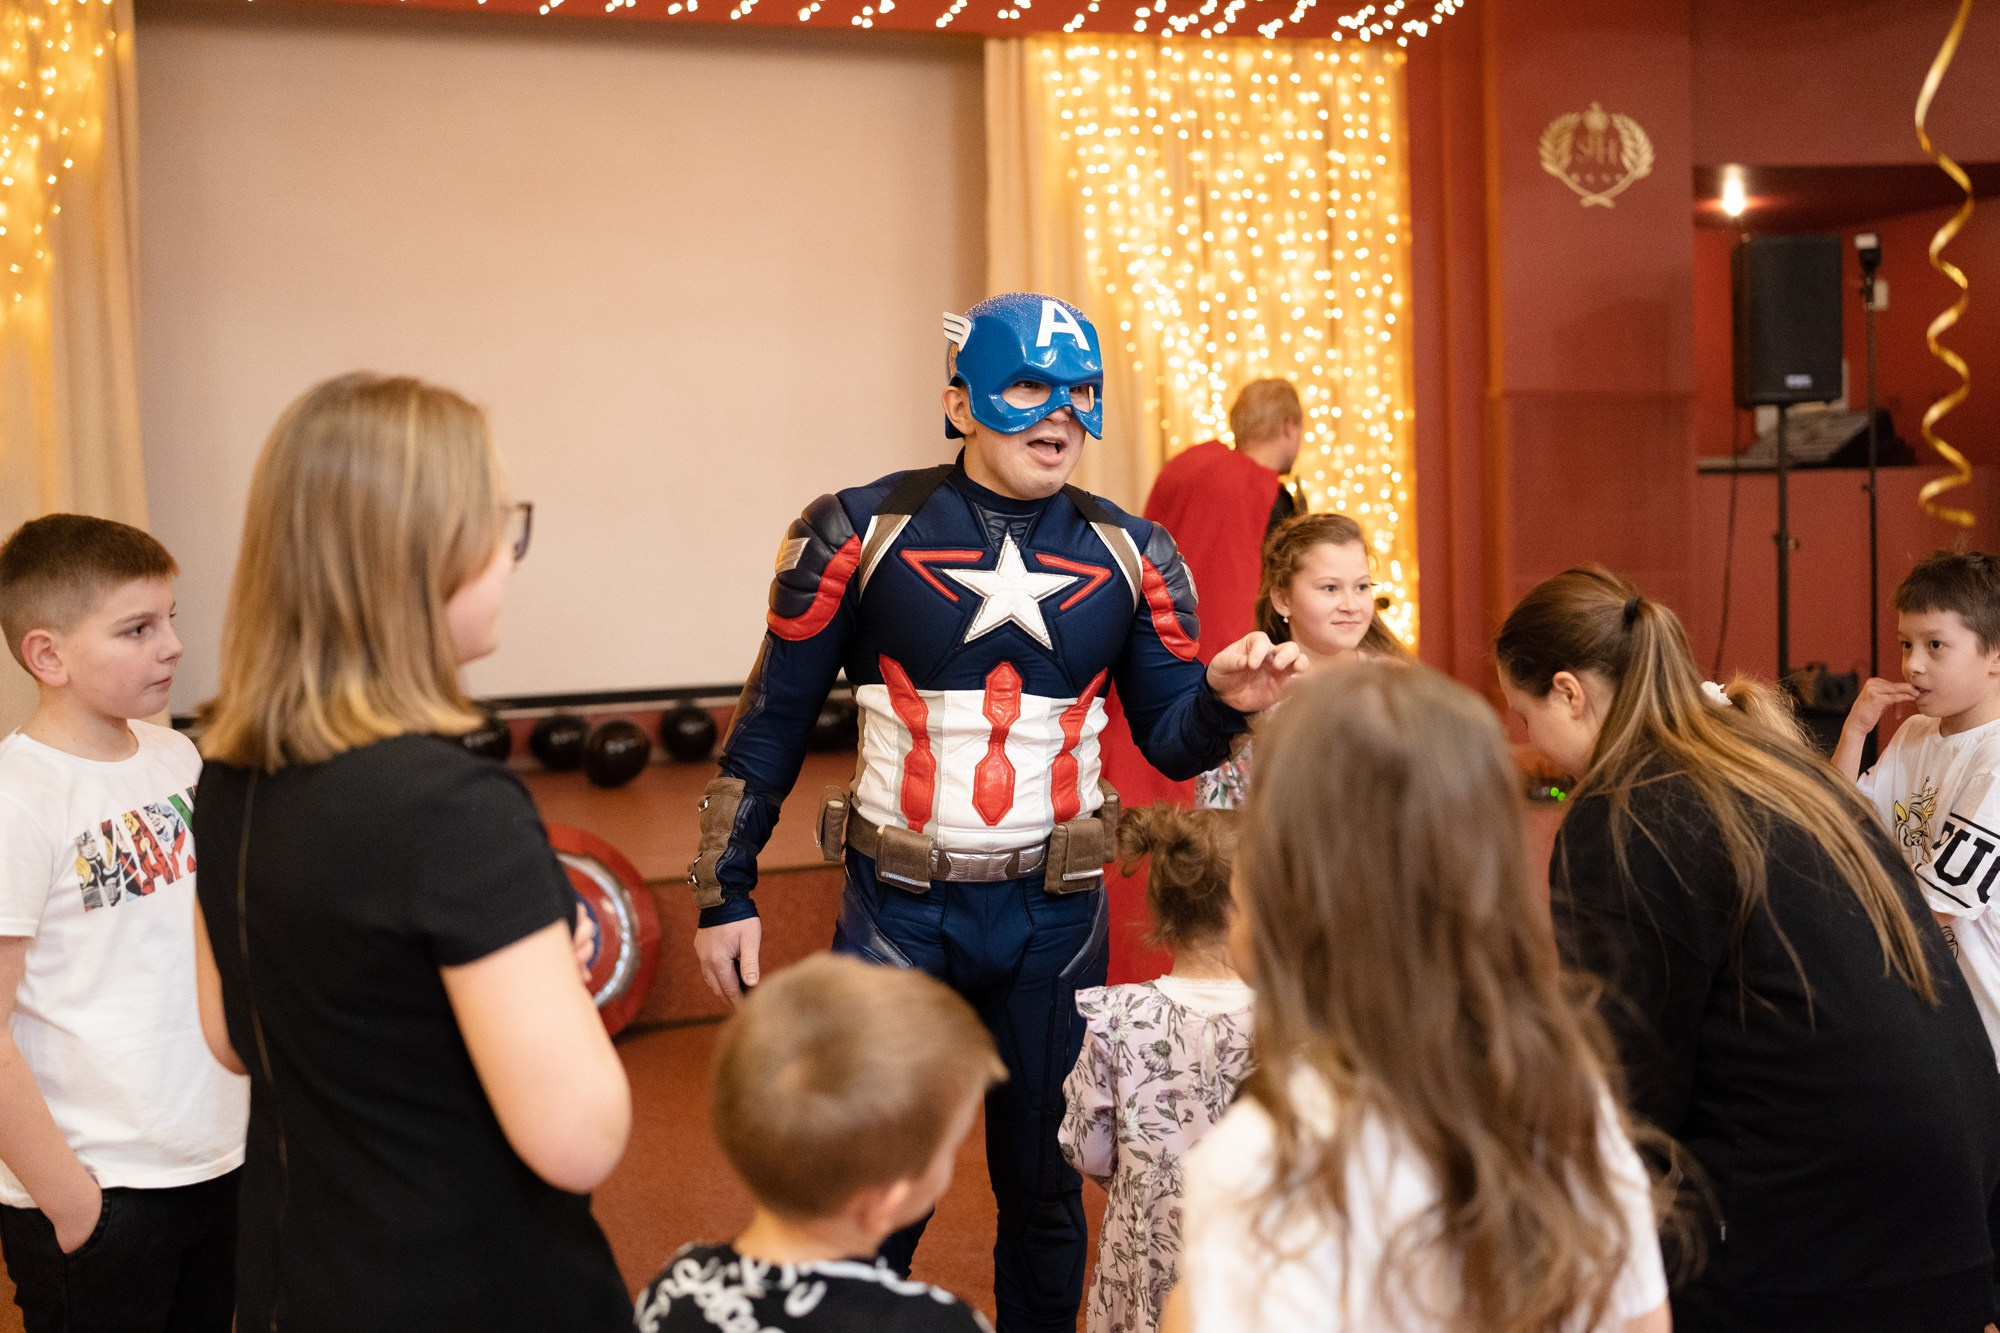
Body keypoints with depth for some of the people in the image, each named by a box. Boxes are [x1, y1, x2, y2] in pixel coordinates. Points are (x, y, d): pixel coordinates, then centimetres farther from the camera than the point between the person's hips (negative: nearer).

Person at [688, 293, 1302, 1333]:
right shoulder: (861, 533, -5)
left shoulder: (1129, 554, 3)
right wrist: (724, 895, -1)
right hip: (899, 907, -2)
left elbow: (1171, 739, 4)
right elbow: (771, 725, -1)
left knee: (1043, 1185, 15)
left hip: (1054, 911, 3)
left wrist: (1225, 699, -19)